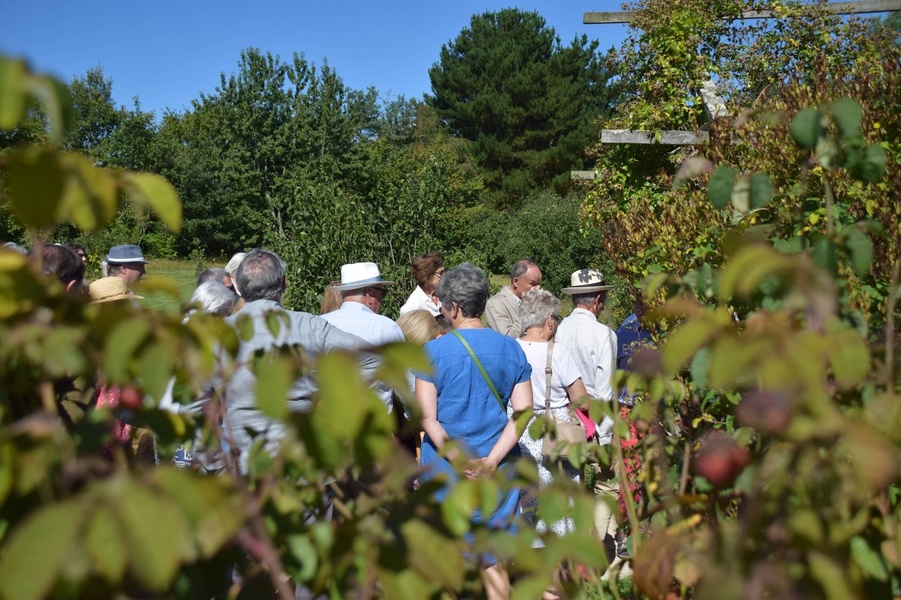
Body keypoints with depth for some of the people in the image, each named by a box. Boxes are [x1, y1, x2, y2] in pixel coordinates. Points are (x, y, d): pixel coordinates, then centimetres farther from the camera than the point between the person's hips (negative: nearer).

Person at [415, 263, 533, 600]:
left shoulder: (434, 351, -9)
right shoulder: (511, 349, 0)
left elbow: (427, 418, -13)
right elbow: (523, 412, -5)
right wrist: (490, 461, -12)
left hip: (445, 468, -3)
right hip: (499, 469, 3)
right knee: (491, 558, 14)